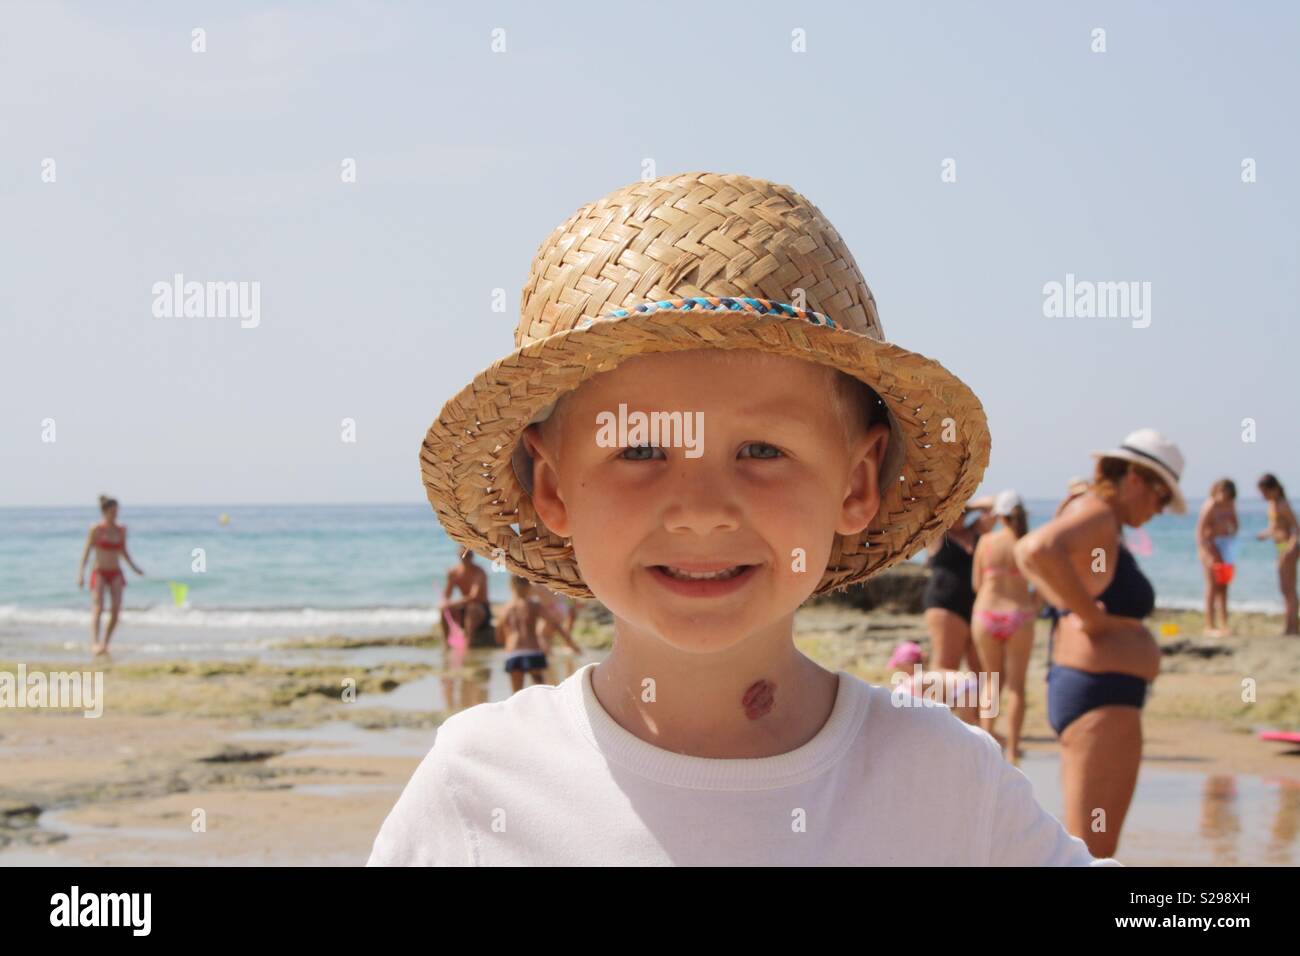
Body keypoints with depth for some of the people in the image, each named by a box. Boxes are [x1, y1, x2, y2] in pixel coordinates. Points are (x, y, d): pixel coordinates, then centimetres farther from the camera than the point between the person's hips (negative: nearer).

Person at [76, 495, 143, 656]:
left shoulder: (121, 530, 7)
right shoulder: (96, 530, -6)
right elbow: (86, 551, -8)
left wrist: (133, 566, 7)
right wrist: (80, 573, -17)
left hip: (116, 574, 4)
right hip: (99, 573, -4)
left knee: (116, 610, -8)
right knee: (97, 608, -17)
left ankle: (106, 643, 6)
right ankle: (94, 645, -29)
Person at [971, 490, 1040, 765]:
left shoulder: (986, 541, -2)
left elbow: (976, 584, 4)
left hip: (986, 614, 1)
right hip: (1019, 616, -1)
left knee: (993, 680, 17)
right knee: (1016, 685, 5)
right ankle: (1012, 749, 1)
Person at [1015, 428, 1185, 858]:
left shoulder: (1095, 518, 17)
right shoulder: (1097, 515, -13)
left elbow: (1025, 551, 36)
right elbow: (1038, 551, -35)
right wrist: (1090, 616, -25)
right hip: (1101, 695, -11)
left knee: (1095, 849, 19)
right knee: (1090, 852, -10)